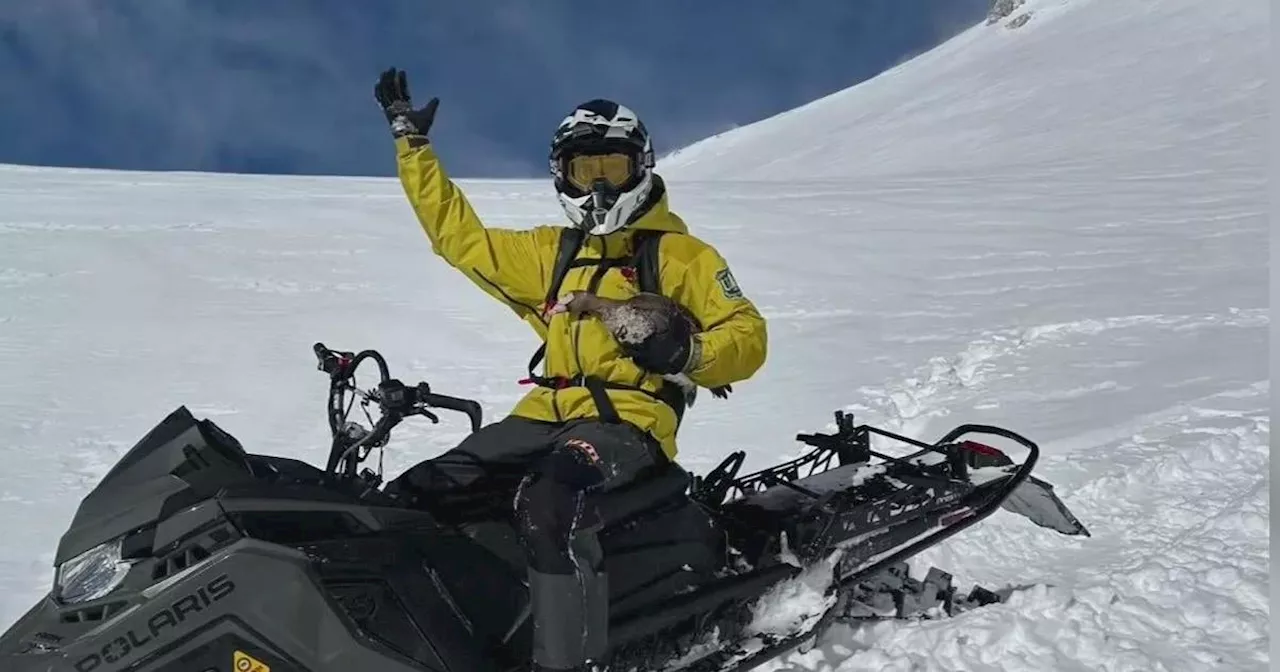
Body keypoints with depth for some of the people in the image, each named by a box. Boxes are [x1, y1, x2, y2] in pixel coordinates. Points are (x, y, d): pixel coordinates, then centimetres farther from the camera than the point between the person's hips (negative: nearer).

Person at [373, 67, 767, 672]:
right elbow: (456, 233, 25)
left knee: (547, 501, -38)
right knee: (414, 494, -12)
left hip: (630, 418, -6)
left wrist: (688, 352, -20)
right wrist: (410, 140, 25)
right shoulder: (549, 252, 21)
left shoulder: (678, 254, 7)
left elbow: (748, 338, 2)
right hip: (546, 414, 6)